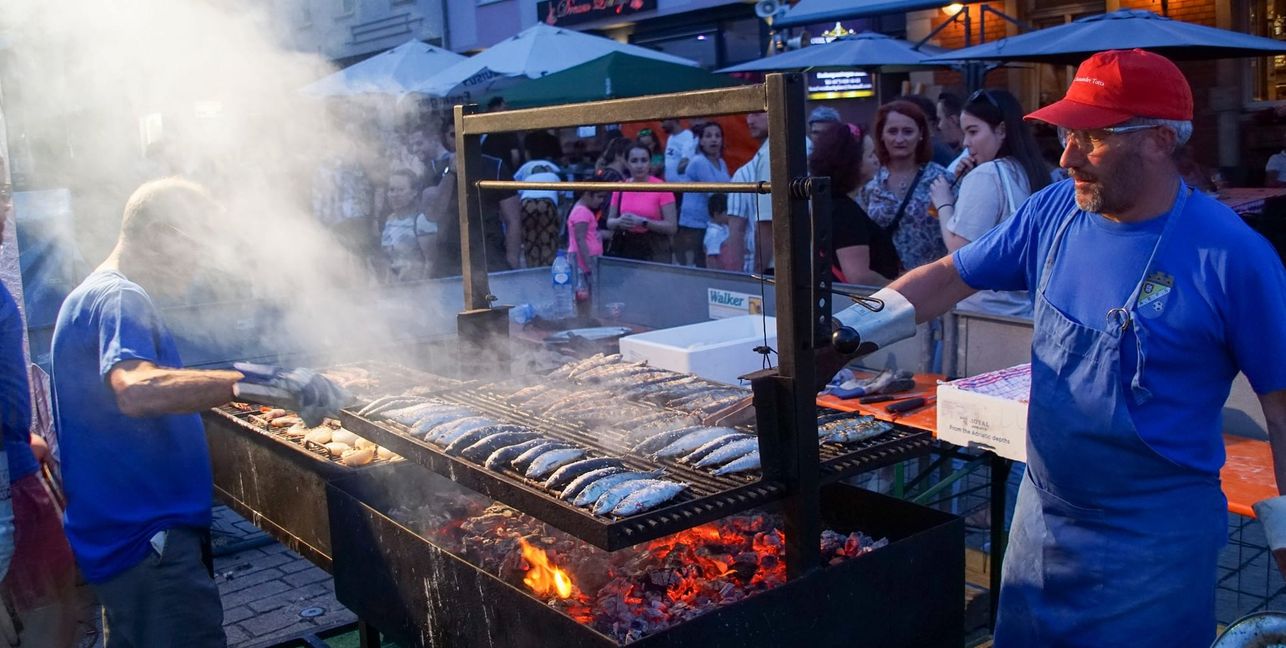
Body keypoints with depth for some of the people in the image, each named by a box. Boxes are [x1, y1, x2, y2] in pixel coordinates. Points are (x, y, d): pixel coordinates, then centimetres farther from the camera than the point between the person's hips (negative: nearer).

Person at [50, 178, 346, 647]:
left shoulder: (96, 295, 16)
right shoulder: (119, 299, -18)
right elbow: (137, 391, -38)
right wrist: (264, 382, -41)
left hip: (124, 533, 11)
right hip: (148, 539, -11)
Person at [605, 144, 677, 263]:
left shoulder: (661, 188, -5)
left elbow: (672, 227, -8)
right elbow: (610, 222, 14)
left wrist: (643, 222, -18)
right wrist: (619, 222, -9)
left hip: (654, 250, -3)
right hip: (625, 249, 3)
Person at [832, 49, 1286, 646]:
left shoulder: (1231, 256, -18)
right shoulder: (1055, 211, -3)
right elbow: (951, 276, 4)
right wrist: (856, 327, -8)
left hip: (1155, 540, -5)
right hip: (1041, 512, 6)